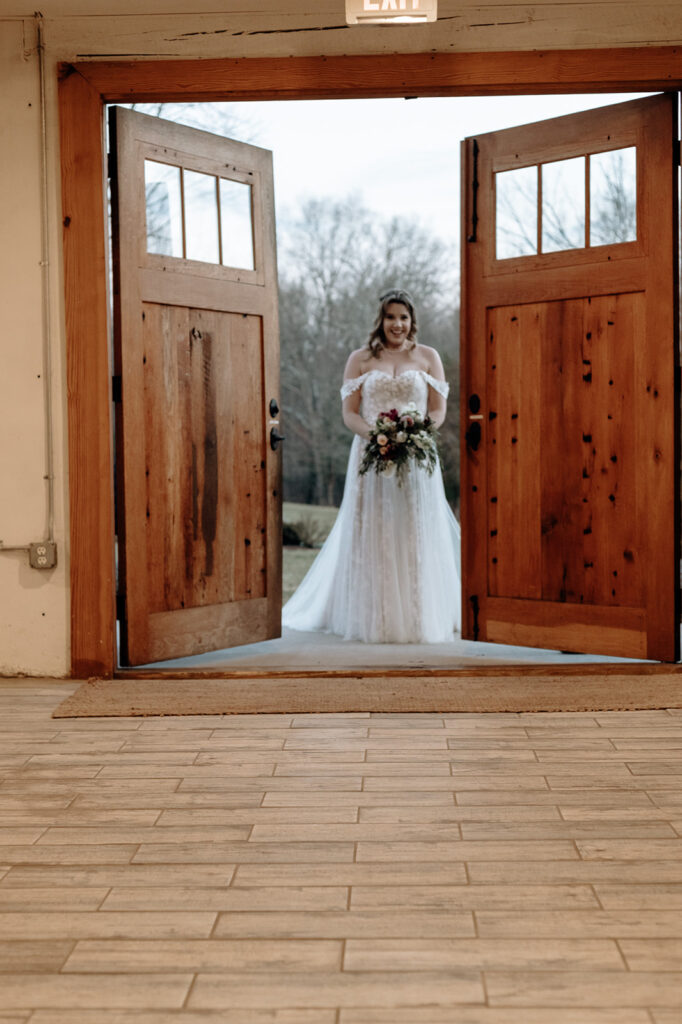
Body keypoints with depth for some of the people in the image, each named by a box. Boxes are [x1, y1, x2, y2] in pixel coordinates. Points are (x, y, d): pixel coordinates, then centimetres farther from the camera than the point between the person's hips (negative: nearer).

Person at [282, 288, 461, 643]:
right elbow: (349, 413, 2)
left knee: (417, 538, 0)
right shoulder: (360, 359, 7)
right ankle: (374, 618, 5)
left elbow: (438, 410, 7)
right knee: (372, 537, -1)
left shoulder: (428, 357, 10)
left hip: (416, 459, 1)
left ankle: (419, 618, 6)